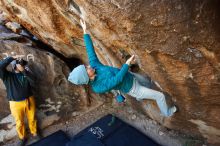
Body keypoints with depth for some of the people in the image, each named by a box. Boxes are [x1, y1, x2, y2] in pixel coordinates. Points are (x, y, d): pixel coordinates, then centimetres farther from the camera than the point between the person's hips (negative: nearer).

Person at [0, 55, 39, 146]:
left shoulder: (26, 73, 1)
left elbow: (33, 80, -16)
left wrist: (24, 71, -27)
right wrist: (12, 58, -26)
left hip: (29, 100, 3)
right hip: (16, 103, -2)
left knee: (32, 119, 18)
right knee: (19, 122, 15)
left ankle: (34, 133, 42)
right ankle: (22, 138, 39)